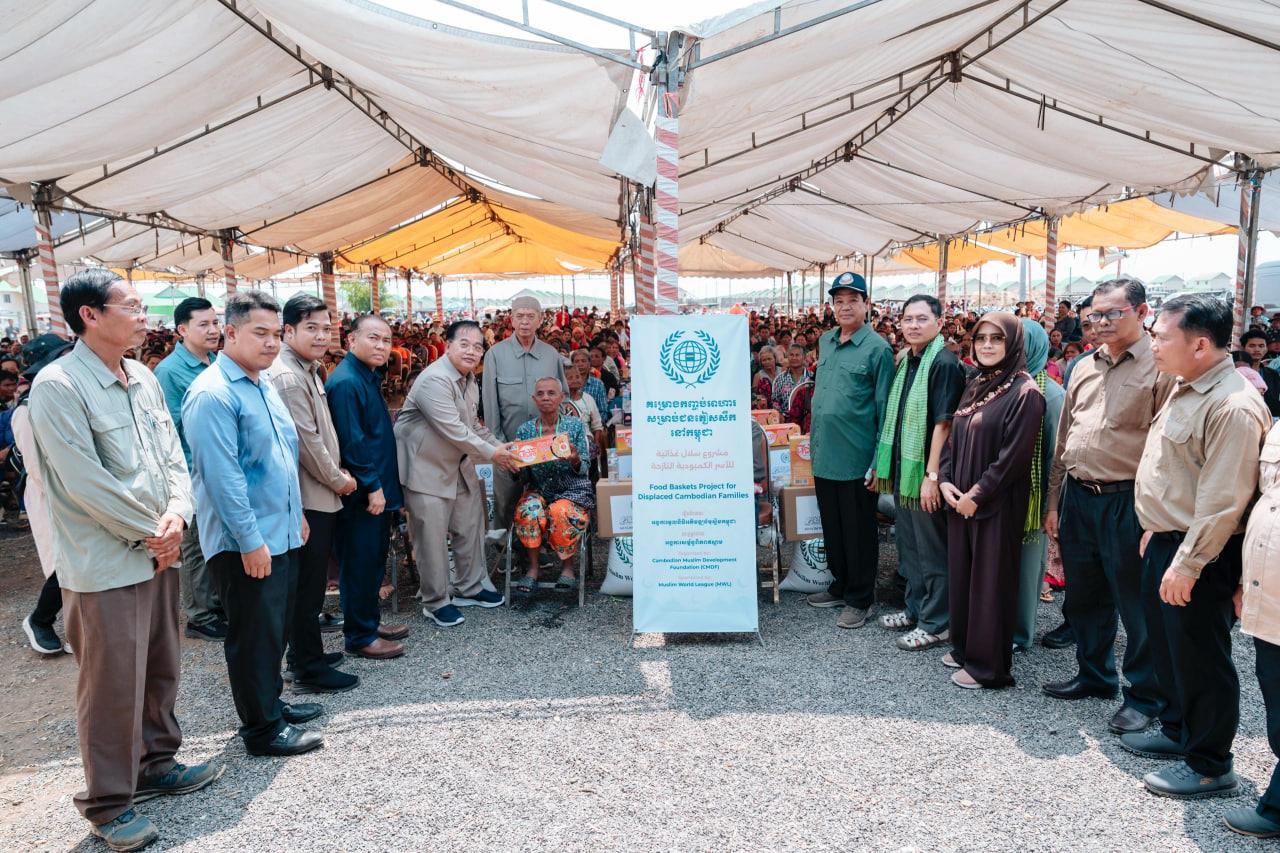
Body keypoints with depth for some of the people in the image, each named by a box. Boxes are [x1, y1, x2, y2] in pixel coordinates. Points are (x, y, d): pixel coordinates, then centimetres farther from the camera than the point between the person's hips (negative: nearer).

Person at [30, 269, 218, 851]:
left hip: (159, 553, 7)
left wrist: (176, 513, -9)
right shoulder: (57, 387, -16)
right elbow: (85, 482, -19)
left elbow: (173, 456, 9)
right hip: (104, 565, -7)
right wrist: (152, 532, -12)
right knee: (112, 687, 3)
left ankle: (155, 764, 37)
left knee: (160, 670, 19)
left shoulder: (143, 379, 7)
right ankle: (107, 803, 21)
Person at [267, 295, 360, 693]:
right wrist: (338, 480, -8)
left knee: (310, 582, 19)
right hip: (308, 497, -10)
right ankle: (308, 669, 12)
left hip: (319, 495, 10)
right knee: (308, 585, 0)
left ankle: (303, 654, 32)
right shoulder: (288, 377, -18)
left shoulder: (308, 370, 14)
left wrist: (337, 474, 8)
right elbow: (307, 442, -20)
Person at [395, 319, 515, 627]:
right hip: (427, 467, -9)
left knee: (470, 526, 15)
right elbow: (454, 431, -27)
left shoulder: (469, 378, 8)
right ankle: (436, 602, 14)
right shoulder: (434, 380, -24)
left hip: (459, 464, 10)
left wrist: (499, 446, 4)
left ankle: (468, 588, 31)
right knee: (433, 537, -1)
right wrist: (491, 454, -17)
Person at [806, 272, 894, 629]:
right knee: (832, 526, 17)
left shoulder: (878, 348, -10)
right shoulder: (825, 341, 10)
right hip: (824, 455, 7)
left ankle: (859, 598, 20)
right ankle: (840, 586, 33)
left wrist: (879, 462, -14)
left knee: (858, 531, 6)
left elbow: (884, 408, -11)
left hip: (856, 459, -6)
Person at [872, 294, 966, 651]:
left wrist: (932, 474, -22)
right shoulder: (905, 362, 11)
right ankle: (916, 608, 34)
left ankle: (936, 623, 16)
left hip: (926, 473, -9)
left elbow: (943, 424, -19)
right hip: (903, 470, 9)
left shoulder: (944, 364, -15)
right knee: (909, 544, 19)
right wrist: (884, 464, 16)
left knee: (933, 549, 4)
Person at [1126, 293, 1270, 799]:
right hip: (1165, 543, 10)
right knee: (1166, 646, 21)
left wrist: (1187, 564, -23)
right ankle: (1177, 731, 40)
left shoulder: (1233, 406, -23)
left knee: (1199, 658, 4)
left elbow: (1223, 501, -25)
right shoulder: (1184, 390, 9)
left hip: (1198, 557, -10)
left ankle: (1210, 766, 21)